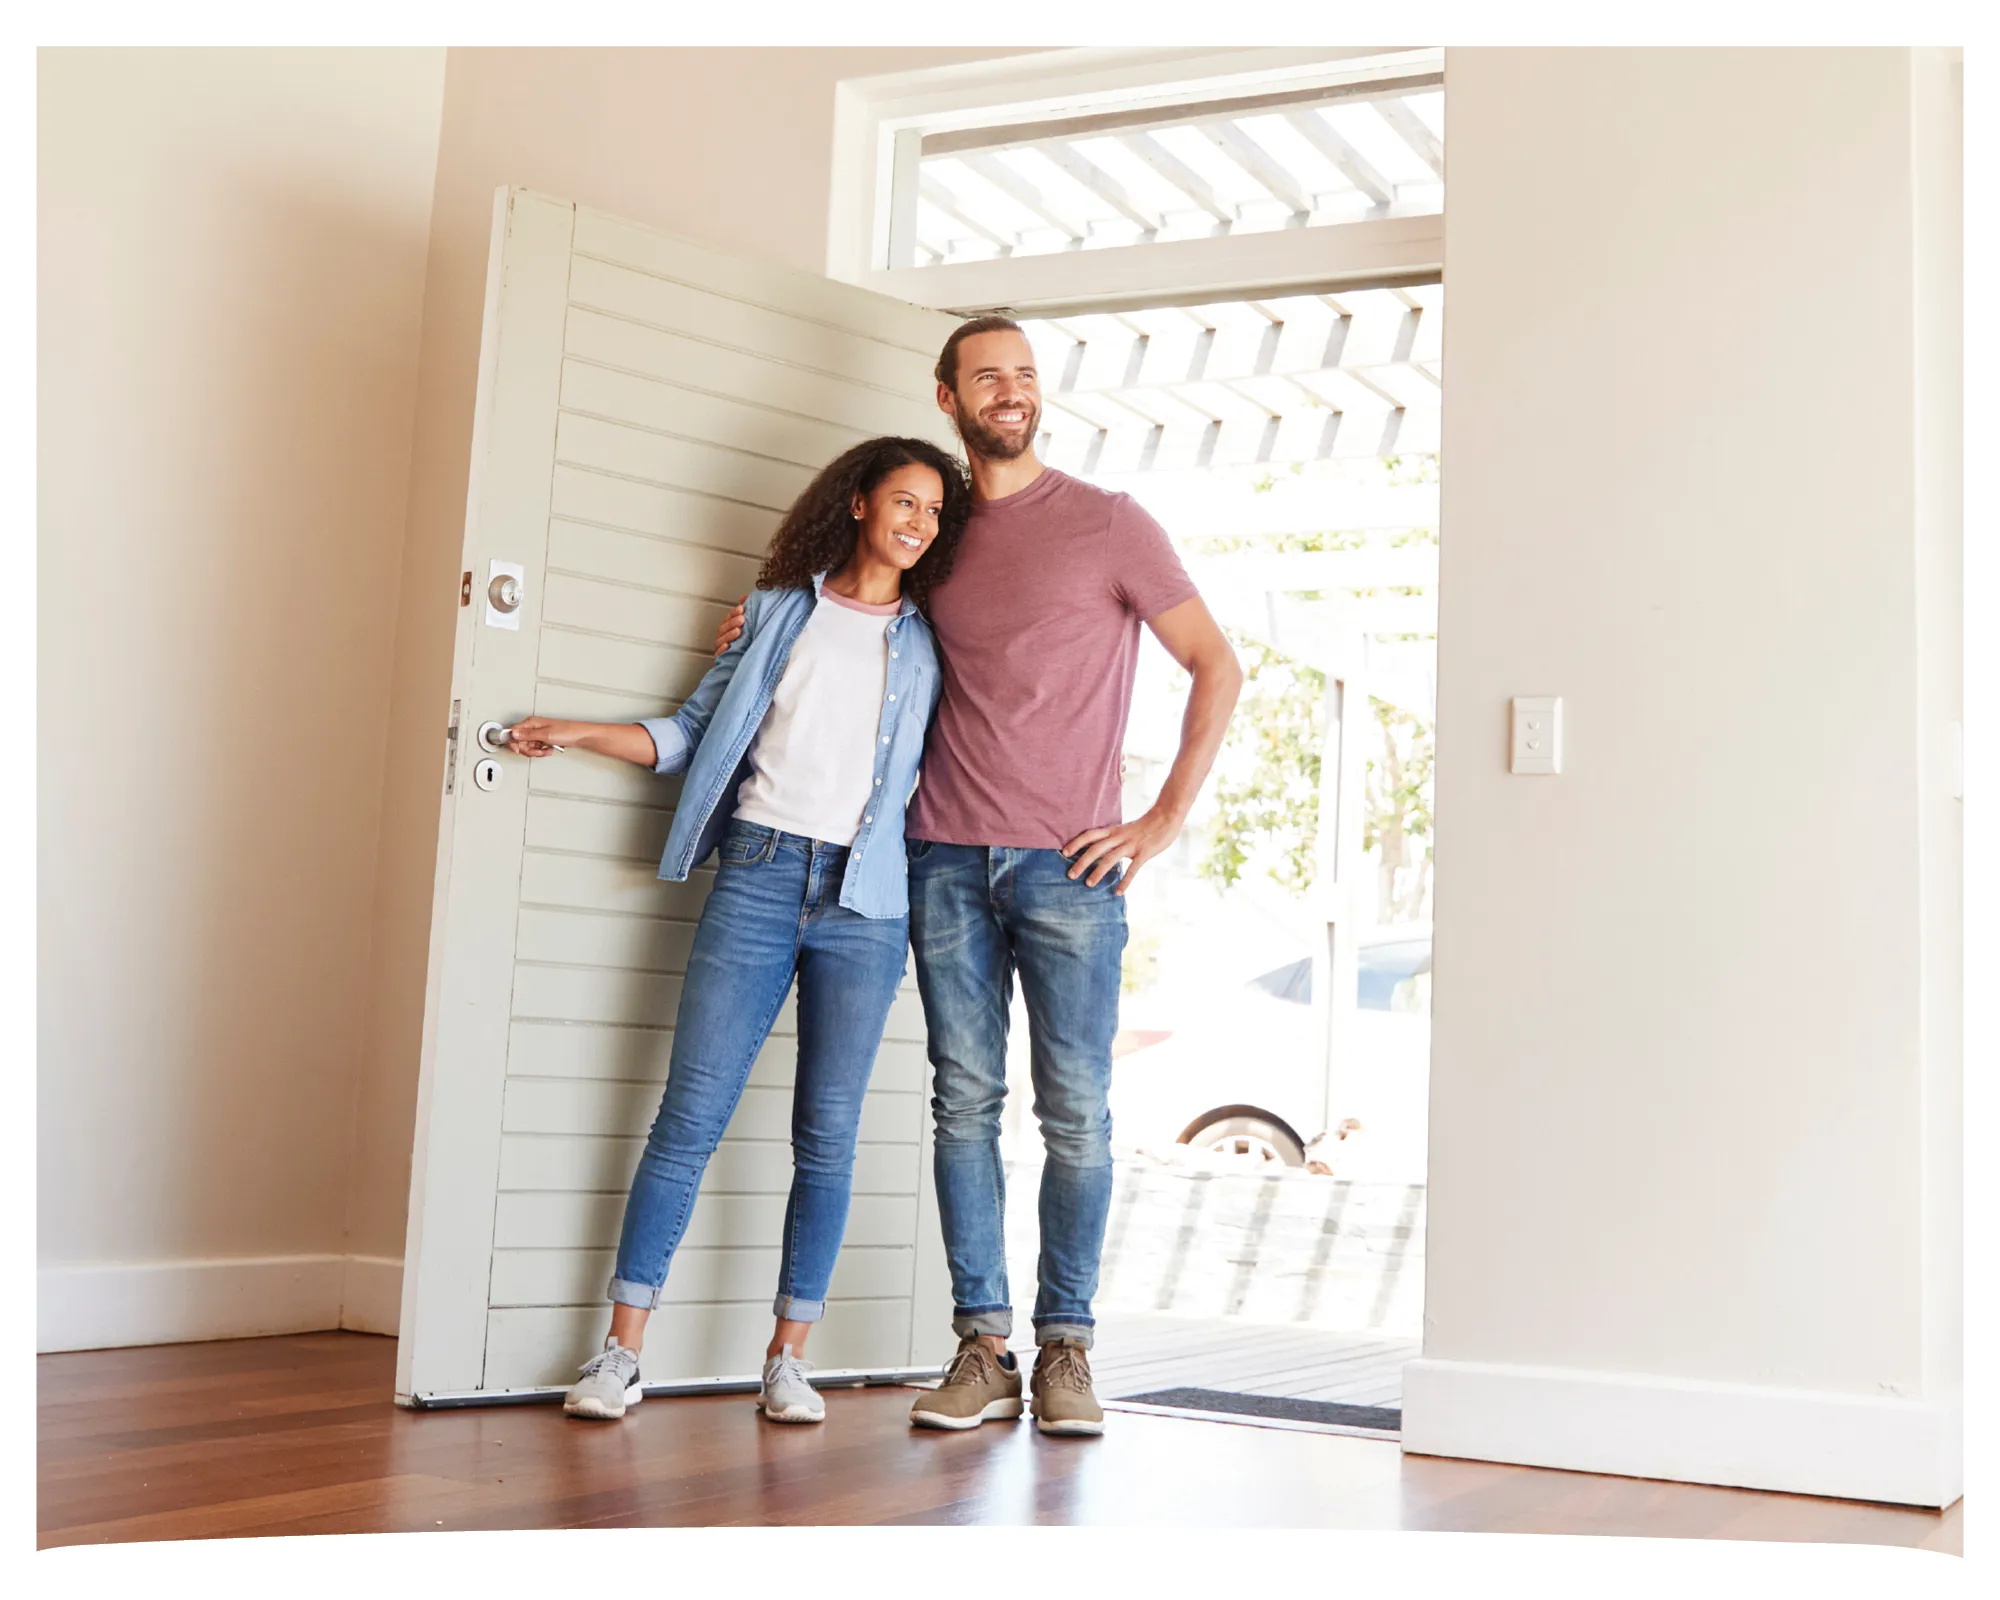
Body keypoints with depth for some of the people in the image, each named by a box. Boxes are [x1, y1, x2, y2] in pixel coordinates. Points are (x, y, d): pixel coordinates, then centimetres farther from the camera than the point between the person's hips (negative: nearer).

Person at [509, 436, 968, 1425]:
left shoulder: (927, 648, 13)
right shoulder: (780, 610, 13)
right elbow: (698, 731, 14)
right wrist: (582, 734, 5)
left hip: (865, 900, 1)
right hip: (758, 875, 0)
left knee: (827, 1135, 1)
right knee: (689, 1117, -5)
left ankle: (788, 1358, 10)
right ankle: (622, 1350, 0)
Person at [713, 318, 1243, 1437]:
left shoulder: (1110, 524, 3)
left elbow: (1217, 667, 3)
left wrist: (1164, 820, -3)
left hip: (1068, 866, -3)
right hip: (948, 859, 3)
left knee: (1076, 1110, -1)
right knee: (966, 1102, 2)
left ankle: (1066, 1348, 8)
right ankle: (984, 1347, 8)